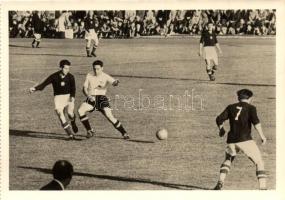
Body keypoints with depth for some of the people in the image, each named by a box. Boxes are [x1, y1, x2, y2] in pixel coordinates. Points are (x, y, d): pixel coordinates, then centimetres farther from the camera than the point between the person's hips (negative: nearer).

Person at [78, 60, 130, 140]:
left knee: (109, 116, -18)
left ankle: (124, 133, -4)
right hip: (91, 98, 3)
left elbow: (113, 82, -22)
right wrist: (88, 95, -16)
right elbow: (85, 88, 5)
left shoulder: (105, 77, -4)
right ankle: (89, 131, -9)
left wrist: (115, 82, -48)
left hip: (101, 98, -3)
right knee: (80, 110, -22)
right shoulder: (89, 76, 4)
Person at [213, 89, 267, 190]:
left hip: (231, 140, 4)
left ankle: (220, 182, 11)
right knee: (259, 163, 5)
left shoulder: (231, 107, 15)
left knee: (228, 160, 28)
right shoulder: (250, 107, 5)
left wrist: (221, 130, 28)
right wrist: (262, 136, -9)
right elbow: (255, 121, -12)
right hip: (245, 140, -4)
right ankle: (263, 187, -8)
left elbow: (219, 119, 11)